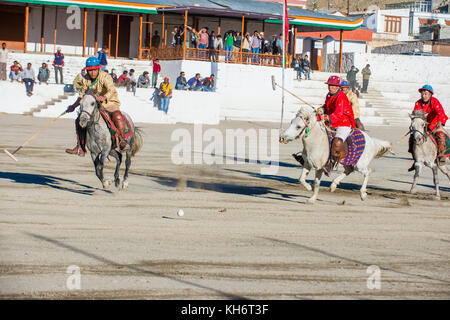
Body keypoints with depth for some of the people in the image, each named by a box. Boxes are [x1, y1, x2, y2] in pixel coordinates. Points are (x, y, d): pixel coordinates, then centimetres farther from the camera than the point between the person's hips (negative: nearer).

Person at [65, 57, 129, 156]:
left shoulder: (105, 77, -19)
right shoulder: (86, 80, 0)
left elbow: (111, 91, -37)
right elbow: (82, 95, 12)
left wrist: (103, 97, -58)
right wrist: (74, 106, -4)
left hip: (110, 104, -6)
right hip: (95, 106, 6)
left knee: (117, 116, -37)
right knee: (79, 120, -3)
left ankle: (123, 142, -31)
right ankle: (80, 148, 4)